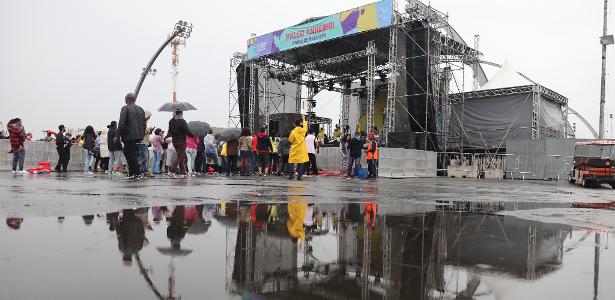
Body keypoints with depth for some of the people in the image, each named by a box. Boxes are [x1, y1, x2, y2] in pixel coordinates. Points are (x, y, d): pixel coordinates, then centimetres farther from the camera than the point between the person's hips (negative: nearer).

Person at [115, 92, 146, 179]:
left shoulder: (125, 108, -8)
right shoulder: (140, 109, 12)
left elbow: (121, 123, -15)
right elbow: (144, 124, 14)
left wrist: (117, 135, -10)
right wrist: (142, 135, 20)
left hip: (129, 136, -7)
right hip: (138, 136, 7)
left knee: (132, 154, -2)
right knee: (127, 152, 18)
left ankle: (138, 173, -5)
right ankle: (131, 172, 19)